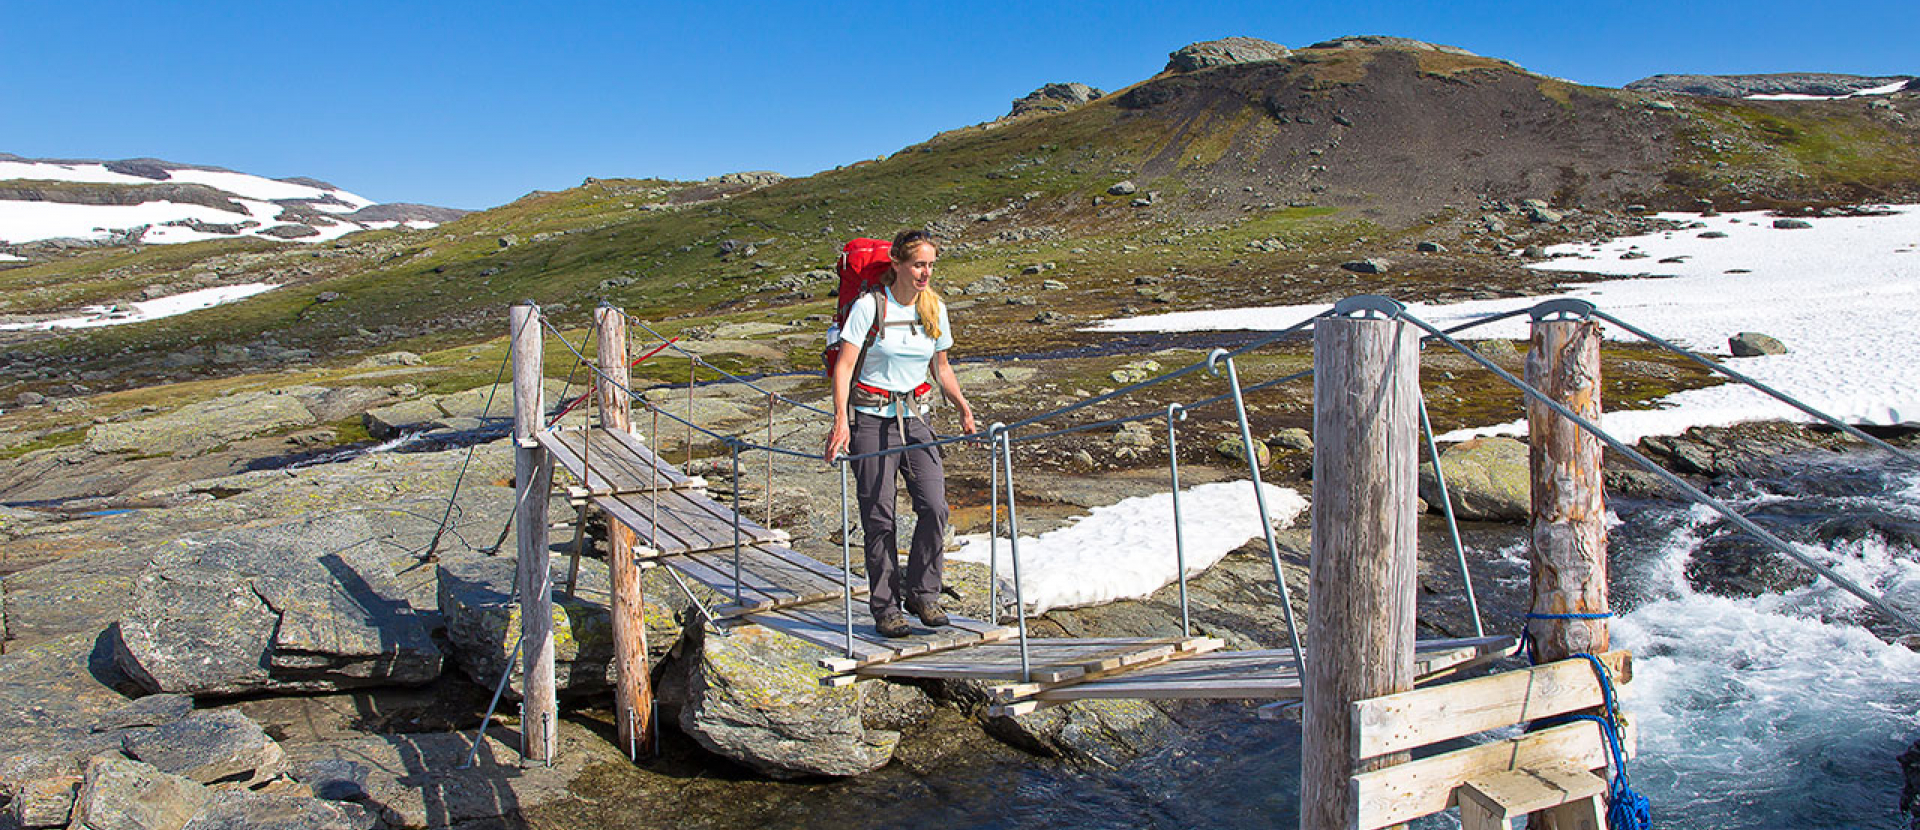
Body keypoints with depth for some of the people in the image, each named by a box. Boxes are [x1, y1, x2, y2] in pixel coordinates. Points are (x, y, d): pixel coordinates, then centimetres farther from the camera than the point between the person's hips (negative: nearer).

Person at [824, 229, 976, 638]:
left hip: (914, 417, 4)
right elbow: (844, 366, -14)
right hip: (871, 419, -4)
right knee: (879, 518, -2)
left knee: (934, 506, -8)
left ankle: (922, 594, 9)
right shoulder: (869, 306, -11)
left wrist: (962, 405, 6)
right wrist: (840, 420, -25)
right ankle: (885, 608, 10)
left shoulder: (934, 308, 5)